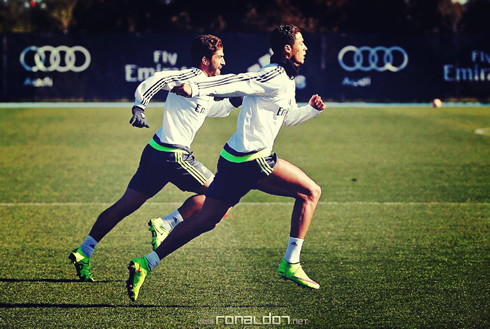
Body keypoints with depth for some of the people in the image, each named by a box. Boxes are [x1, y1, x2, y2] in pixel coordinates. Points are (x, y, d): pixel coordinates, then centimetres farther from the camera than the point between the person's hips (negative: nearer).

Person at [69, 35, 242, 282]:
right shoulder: (191, 77, -11)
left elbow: (211, 110, 38)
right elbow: (158, 79, -23)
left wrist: (235, 101, 26)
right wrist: (139, 107, -33)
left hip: (156, 151, 10)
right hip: (173, 156, -10)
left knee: (126, 205, 9)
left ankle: (83, 252, 9)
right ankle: (165, 225, -6)